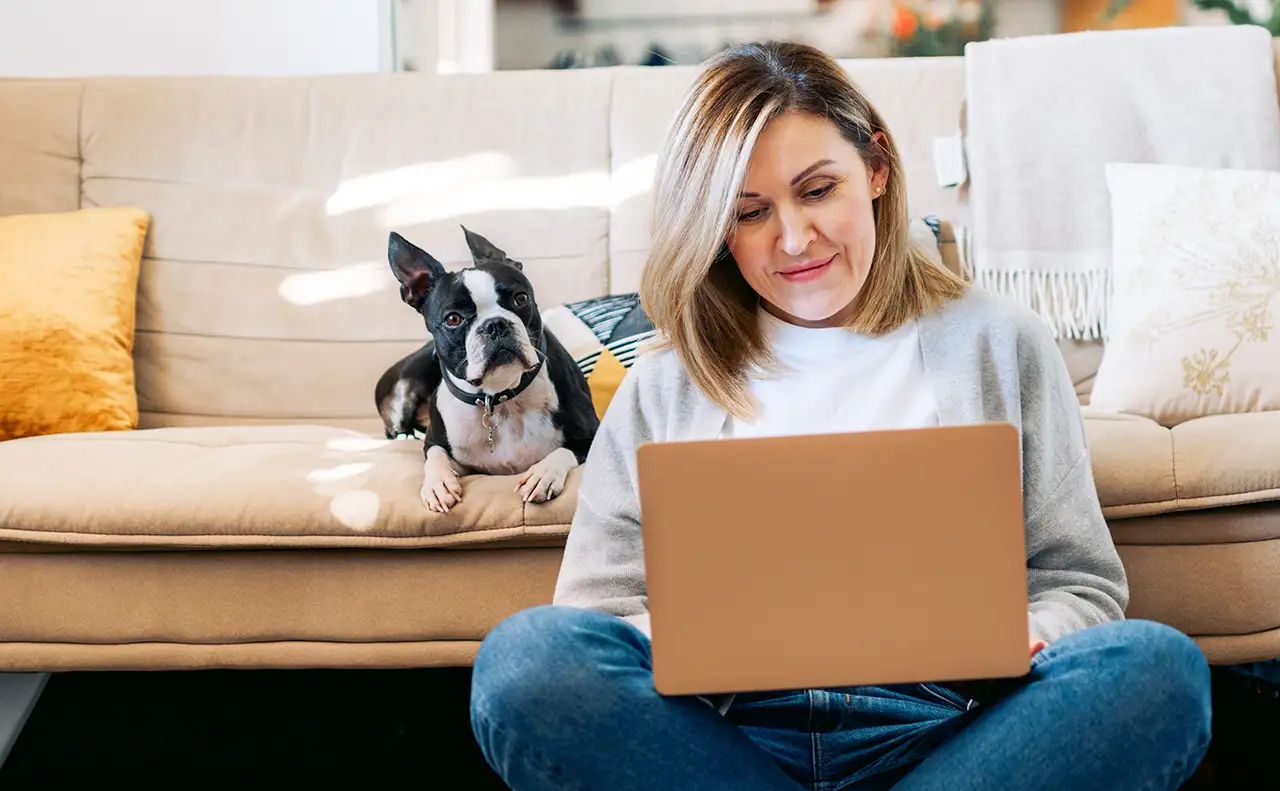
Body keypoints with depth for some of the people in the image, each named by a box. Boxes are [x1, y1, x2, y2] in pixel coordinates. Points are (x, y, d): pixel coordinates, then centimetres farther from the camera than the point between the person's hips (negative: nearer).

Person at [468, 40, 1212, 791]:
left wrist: (1014, 641, -11)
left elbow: (1084, 588, 13)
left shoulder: (996, 343, 15)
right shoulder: (666, 386, 17)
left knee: (1157, 664, -30)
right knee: (525, 653, -30)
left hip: (934, 726, 0)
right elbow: (594, 612, 11)